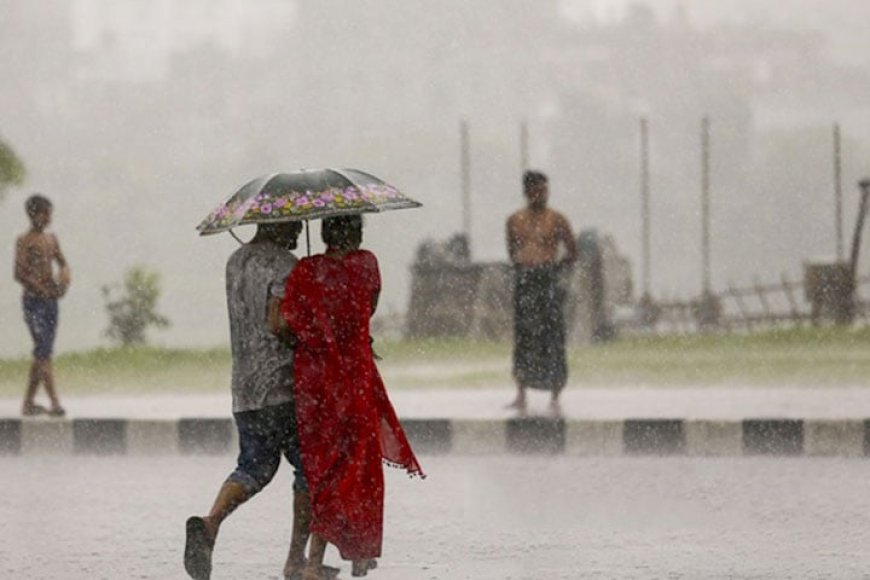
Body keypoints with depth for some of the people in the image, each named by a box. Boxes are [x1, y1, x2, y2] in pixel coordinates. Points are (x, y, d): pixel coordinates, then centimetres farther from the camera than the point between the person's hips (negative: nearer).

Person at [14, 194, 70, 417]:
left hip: (50, 299, 8)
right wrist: (42, 289, -20)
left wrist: (64, 277, -6)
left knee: (42, 353, 10)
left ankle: (29, 403, 17)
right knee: (43, 351, -12)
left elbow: (62, 263, 16)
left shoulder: (51, 239, 14)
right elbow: (19, 274, -14)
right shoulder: (25, 241, -8)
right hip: (34, 300, -8)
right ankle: (54, 403, -18)